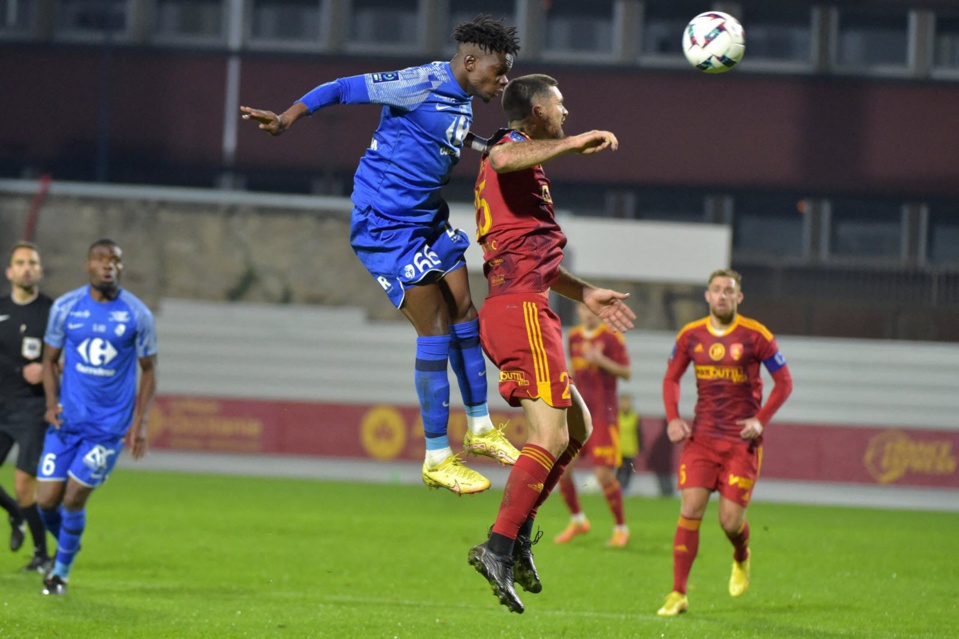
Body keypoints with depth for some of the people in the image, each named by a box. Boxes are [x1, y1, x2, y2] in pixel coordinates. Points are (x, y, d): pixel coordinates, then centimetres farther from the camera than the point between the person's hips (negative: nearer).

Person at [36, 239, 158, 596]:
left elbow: (149, 370, 3)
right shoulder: (65, 307, 0)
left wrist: (140, 422, -6)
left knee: (73, 499, -8)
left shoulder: (137, 315, -4)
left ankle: (62, 569, 15)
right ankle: (66, 545, 30)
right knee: (47, 500, -2)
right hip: (67, 420, 2)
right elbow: (50, 358, 10)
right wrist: (52, 402, -7)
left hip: (111, 427, -2)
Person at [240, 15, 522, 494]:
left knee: (464, 316, 13)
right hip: (385, 223, -10)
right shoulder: (423, 85, -19)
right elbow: (344, 89, -19)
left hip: (427, 217, 10)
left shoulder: (462, 100, 8)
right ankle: (437, 460, 0)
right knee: (436, 331, -8)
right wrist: (287, 119, -28)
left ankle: (480, 429, 29)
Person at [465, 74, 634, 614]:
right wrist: (574, 143, -31)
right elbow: (501, 159, -33)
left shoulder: (525, 162, 28)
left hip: (513, 309, 10)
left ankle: (519, 533, 10)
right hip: (522, 307, -10)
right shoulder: (512, 146, -3)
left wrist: (586, 293, 38)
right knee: (551, 436, -14)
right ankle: (500, 548, -21)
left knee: (578, 427, 17)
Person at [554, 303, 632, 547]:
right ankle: (577, 520, 17)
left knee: (604, 474, -10)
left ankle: (621, 528, 9)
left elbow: (626, 372, -8)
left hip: (603, 415, -6)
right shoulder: (573, 337, 12)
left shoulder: (612, 338, -5)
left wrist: (601, 360, -21)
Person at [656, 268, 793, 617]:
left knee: (730, 520, -5)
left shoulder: (755, 336, -4)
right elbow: (671, 379, 17)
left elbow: (784, 382, 2)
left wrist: (760, 419, -10)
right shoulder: (690, 336, 4)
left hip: (741, 440, -2)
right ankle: (678, 594, -7)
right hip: (701, 437, 2)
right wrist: (673, 418, 1)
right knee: (691, 510, -10)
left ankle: (741, 559, 33)